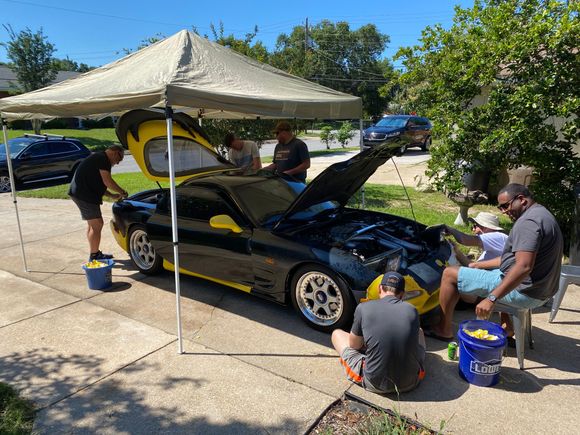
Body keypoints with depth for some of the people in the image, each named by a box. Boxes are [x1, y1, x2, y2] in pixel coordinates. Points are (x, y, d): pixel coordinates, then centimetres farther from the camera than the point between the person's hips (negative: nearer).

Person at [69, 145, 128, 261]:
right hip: (84, 195, -11)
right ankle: (94, 256, 0)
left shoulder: (98, 158, 22)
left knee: (92, 224, 18)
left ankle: (95, 253, 27)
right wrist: (122, 192, -5)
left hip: (81, 193, 11)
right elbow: (108, 182, -18)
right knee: (97, 225, -7)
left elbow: (98, 184, 25)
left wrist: (112, 195, 18)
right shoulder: (103, 159, -12)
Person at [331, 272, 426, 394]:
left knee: (337, 333, 17)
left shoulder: (363, 308, -12)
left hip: (376, 385, -3)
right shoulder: (412, 310, -5)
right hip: (411, 383, 4)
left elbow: (354, 345, 0)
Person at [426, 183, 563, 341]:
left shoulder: (528, 221, -20)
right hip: (540, 291, 11)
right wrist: (478, 265, 17)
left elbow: (524, 266, -30)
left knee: (449, 274, -7)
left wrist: (492, 298, -30)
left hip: (523, 292, -11)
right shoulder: (542, 214, 15)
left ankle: (444, 330, 5)